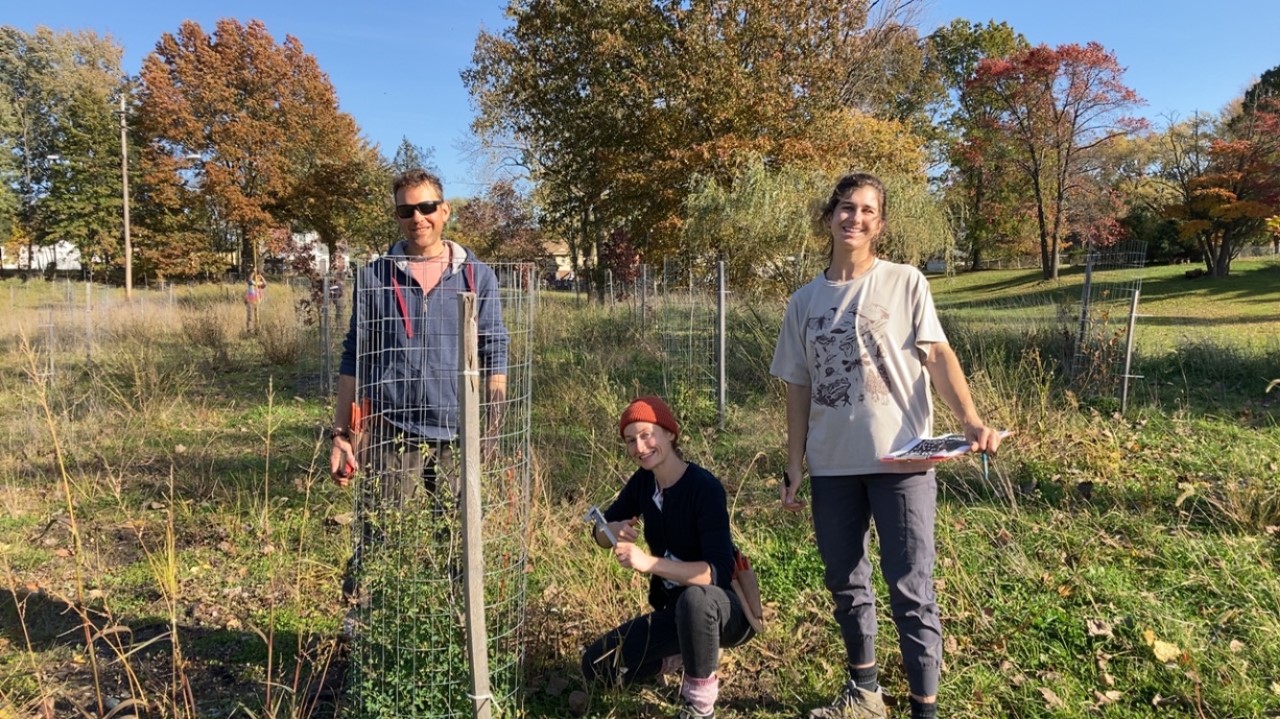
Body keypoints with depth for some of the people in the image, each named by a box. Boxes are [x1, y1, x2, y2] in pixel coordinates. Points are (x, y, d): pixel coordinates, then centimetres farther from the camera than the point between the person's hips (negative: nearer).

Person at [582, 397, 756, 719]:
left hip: (726, 609, -6)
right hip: (675, 613, 7)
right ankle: (682, 653, 19)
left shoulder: (704, 487, -24)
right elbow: (601, 532, 8)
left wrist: (648, 563, -40)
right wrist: (613, 531, -17)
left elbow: (720, 572, -31)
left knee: (694, 599, -41)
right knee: (597, 666, -3)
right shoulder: (643, 482, -3)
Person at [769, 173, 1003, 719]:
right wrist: (793, 466, 7)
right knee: (844, 582, 15)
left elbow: (937, 354, -10)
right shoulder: (805, 300, 9)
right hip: (832, 464, 4)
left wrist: (971, 420, -27)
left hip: (901, 459, -4)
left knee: (910, 588, 1)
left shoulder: (905, 282, 0)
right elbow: (798, 387, 10)